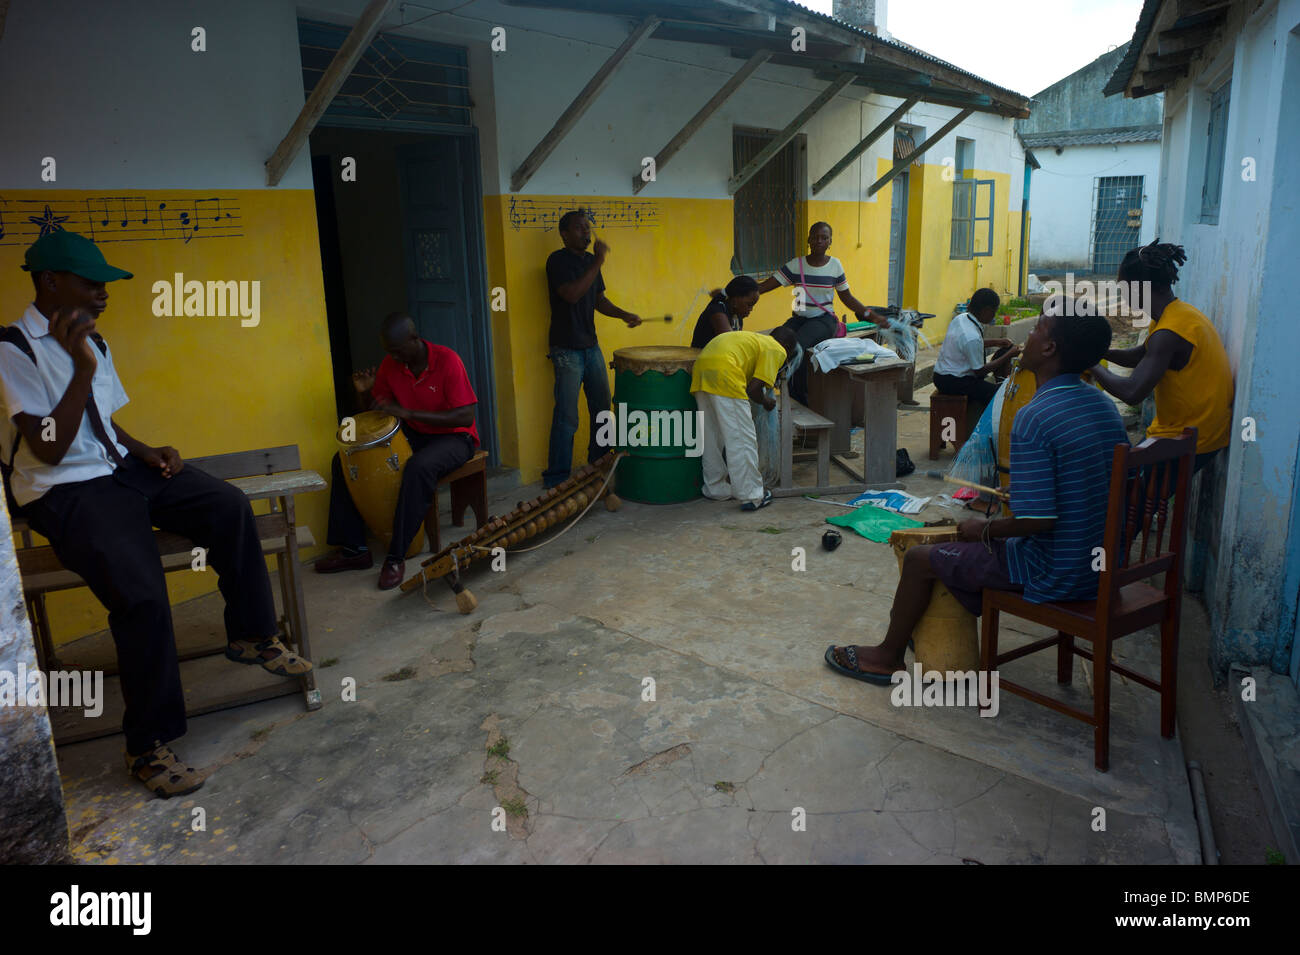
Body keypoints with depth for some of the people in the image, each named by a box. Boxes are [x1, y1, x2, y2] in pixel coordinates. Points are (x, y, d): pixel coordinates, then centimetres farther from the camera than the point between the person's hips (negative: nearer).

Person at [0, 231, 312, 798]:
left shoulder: (91, 342, 12)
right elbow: (49, 449, -20)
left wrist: (145, 452, 3)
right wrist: (81, 367, -23)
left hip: (119, 469, 8)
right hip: (63, 492, -8)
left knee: (229, 506, -12)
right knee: (142, 592, -27)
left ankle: (251, 638, 7)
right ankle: (147, 748, -9)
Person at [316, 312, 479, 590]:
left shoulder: (447, 361, -18)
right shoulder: (390, 365, -1)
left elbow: (466, 417, -23)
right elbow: (374, 410, 13)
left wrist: (409, 413, -30)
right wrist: (364, 393, -12)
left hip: (453, 437, -7)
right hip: (414, 435, 7)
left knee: (418, 467, -39)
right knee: (344, 460, -5)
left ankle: (396, 557, -28)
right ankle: (353, 549, 0)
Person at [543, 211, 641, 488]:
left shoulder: (590, 260, 13)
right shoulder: (558, 260, -10)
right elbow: (572, 294, -25)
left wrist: (624, 314, 2)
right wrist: (598, 262, -22)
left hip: (591, 346, 8)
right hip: (567, 350, -8)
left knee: (602, 409, 13)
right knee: (567, 416, -6)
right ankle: (557, 477, 3)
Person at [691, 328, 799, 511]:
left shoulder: (754, 339, 33)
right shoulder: (778, 350, 10)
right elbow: (753, 388, 0)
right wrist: (766, 402, 19)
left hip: (700, 366, 8)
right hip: (724, 371, -8)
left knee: (710, 437, 18)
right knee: (742, 439, 0)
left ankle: (716, 489, 29)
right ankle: (752, 496, 6)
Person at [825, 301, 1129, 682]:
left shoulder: (1034, 418, -25)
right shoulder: (1105, 406, 3)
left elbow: (1036, 521, -28)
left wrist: (983, 530, -8)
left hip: (1054, 575, -8)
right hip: (1101, 564, 9)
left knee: (921, 558, 6)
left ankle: (888, 656, 25)